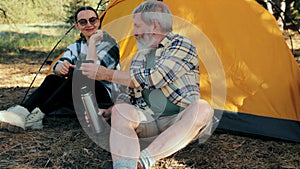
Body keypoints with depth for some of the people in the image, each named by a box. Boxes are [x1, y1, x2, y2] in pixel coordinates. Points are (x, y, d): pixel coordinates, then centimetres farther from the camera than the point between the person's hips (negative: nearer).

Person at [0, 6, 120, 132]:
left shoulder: (109, 44, -8)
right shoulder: (76, 46, 12)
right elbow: (57, 67, -4)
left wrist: (93, 41, -20)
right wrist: (60, 67, -28)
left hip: (105, 96, -6)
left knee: (76, 75, -32)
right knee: (53, 79, -18)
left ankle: (37, 116, -34)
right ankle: (21, 114, -34)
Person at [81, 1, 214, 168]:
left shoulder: (182, 45, -6)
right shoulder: (140, 56, 16)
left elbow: (154, 79, -18)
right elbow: (129, 93, 21)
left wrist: (107, 74, -14)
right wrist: (107, 112, 2)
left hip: (179, 123, -4)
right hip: (148, 122, 4)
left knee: (203, 109, -35)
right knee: (121, 111, -26)